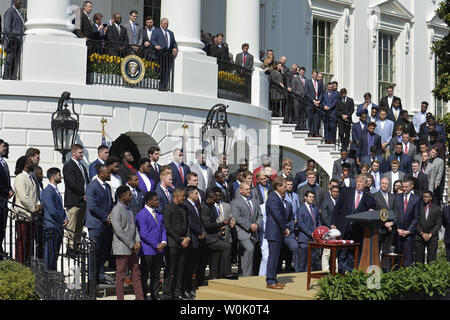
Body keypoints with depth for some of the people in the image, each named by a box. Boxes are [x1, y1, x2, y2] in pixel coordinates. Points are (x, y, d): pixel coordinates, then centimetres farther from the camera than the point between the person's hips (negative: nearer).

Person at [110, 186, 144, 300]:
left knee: (136, 274, 10)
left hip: (132, 248, 9)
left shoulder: (129, 209, 16)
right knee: (121, 276, -2)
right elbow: (119, 231, -18)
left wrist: (138, 241, 0)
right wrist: (132, 245, -15)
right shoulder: (116, 211, -12)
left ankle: (140, 297, 14)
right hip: (122, 248, -9)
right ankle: (120, 298, 4)